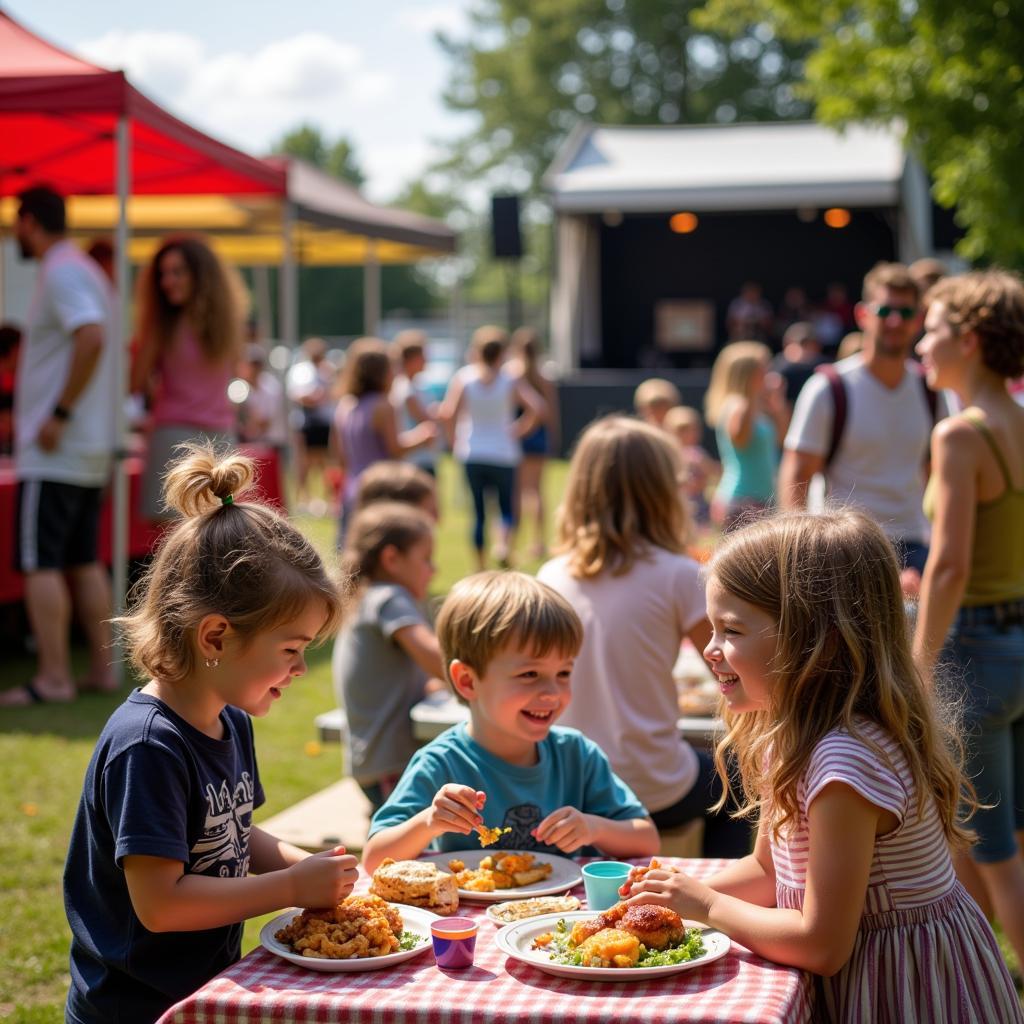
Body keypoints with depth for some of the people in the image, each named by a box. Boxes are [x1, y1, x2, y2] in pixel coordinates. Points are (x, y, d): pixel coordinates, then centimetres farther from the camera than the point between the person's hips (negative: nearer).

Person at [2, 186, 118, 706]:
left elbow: (92, 337, -28)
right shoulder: (86, 271, 18)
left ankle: (53, 678, -4)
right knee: (84, 561, 12)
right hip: (90, 448, 10)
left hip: (54, 450, -10)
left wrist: (60, 414, -23)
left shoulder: (61, 272, -12)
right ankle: (102, 668, 14)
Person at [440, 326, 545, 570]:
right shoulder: (511, 380, -2)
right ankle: (503, 544, -20)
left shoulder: (463, 377, -2)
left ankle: (480, 565, 10)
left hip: (471, 455, 1)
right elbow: (538, 409, -12)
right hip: (503, 454, -1)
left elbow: (447, 414, -12)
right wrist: (521, 428, 3)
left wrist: (456, 440, 3)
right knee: (507, 507, 10)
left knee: (478, 511, 11)